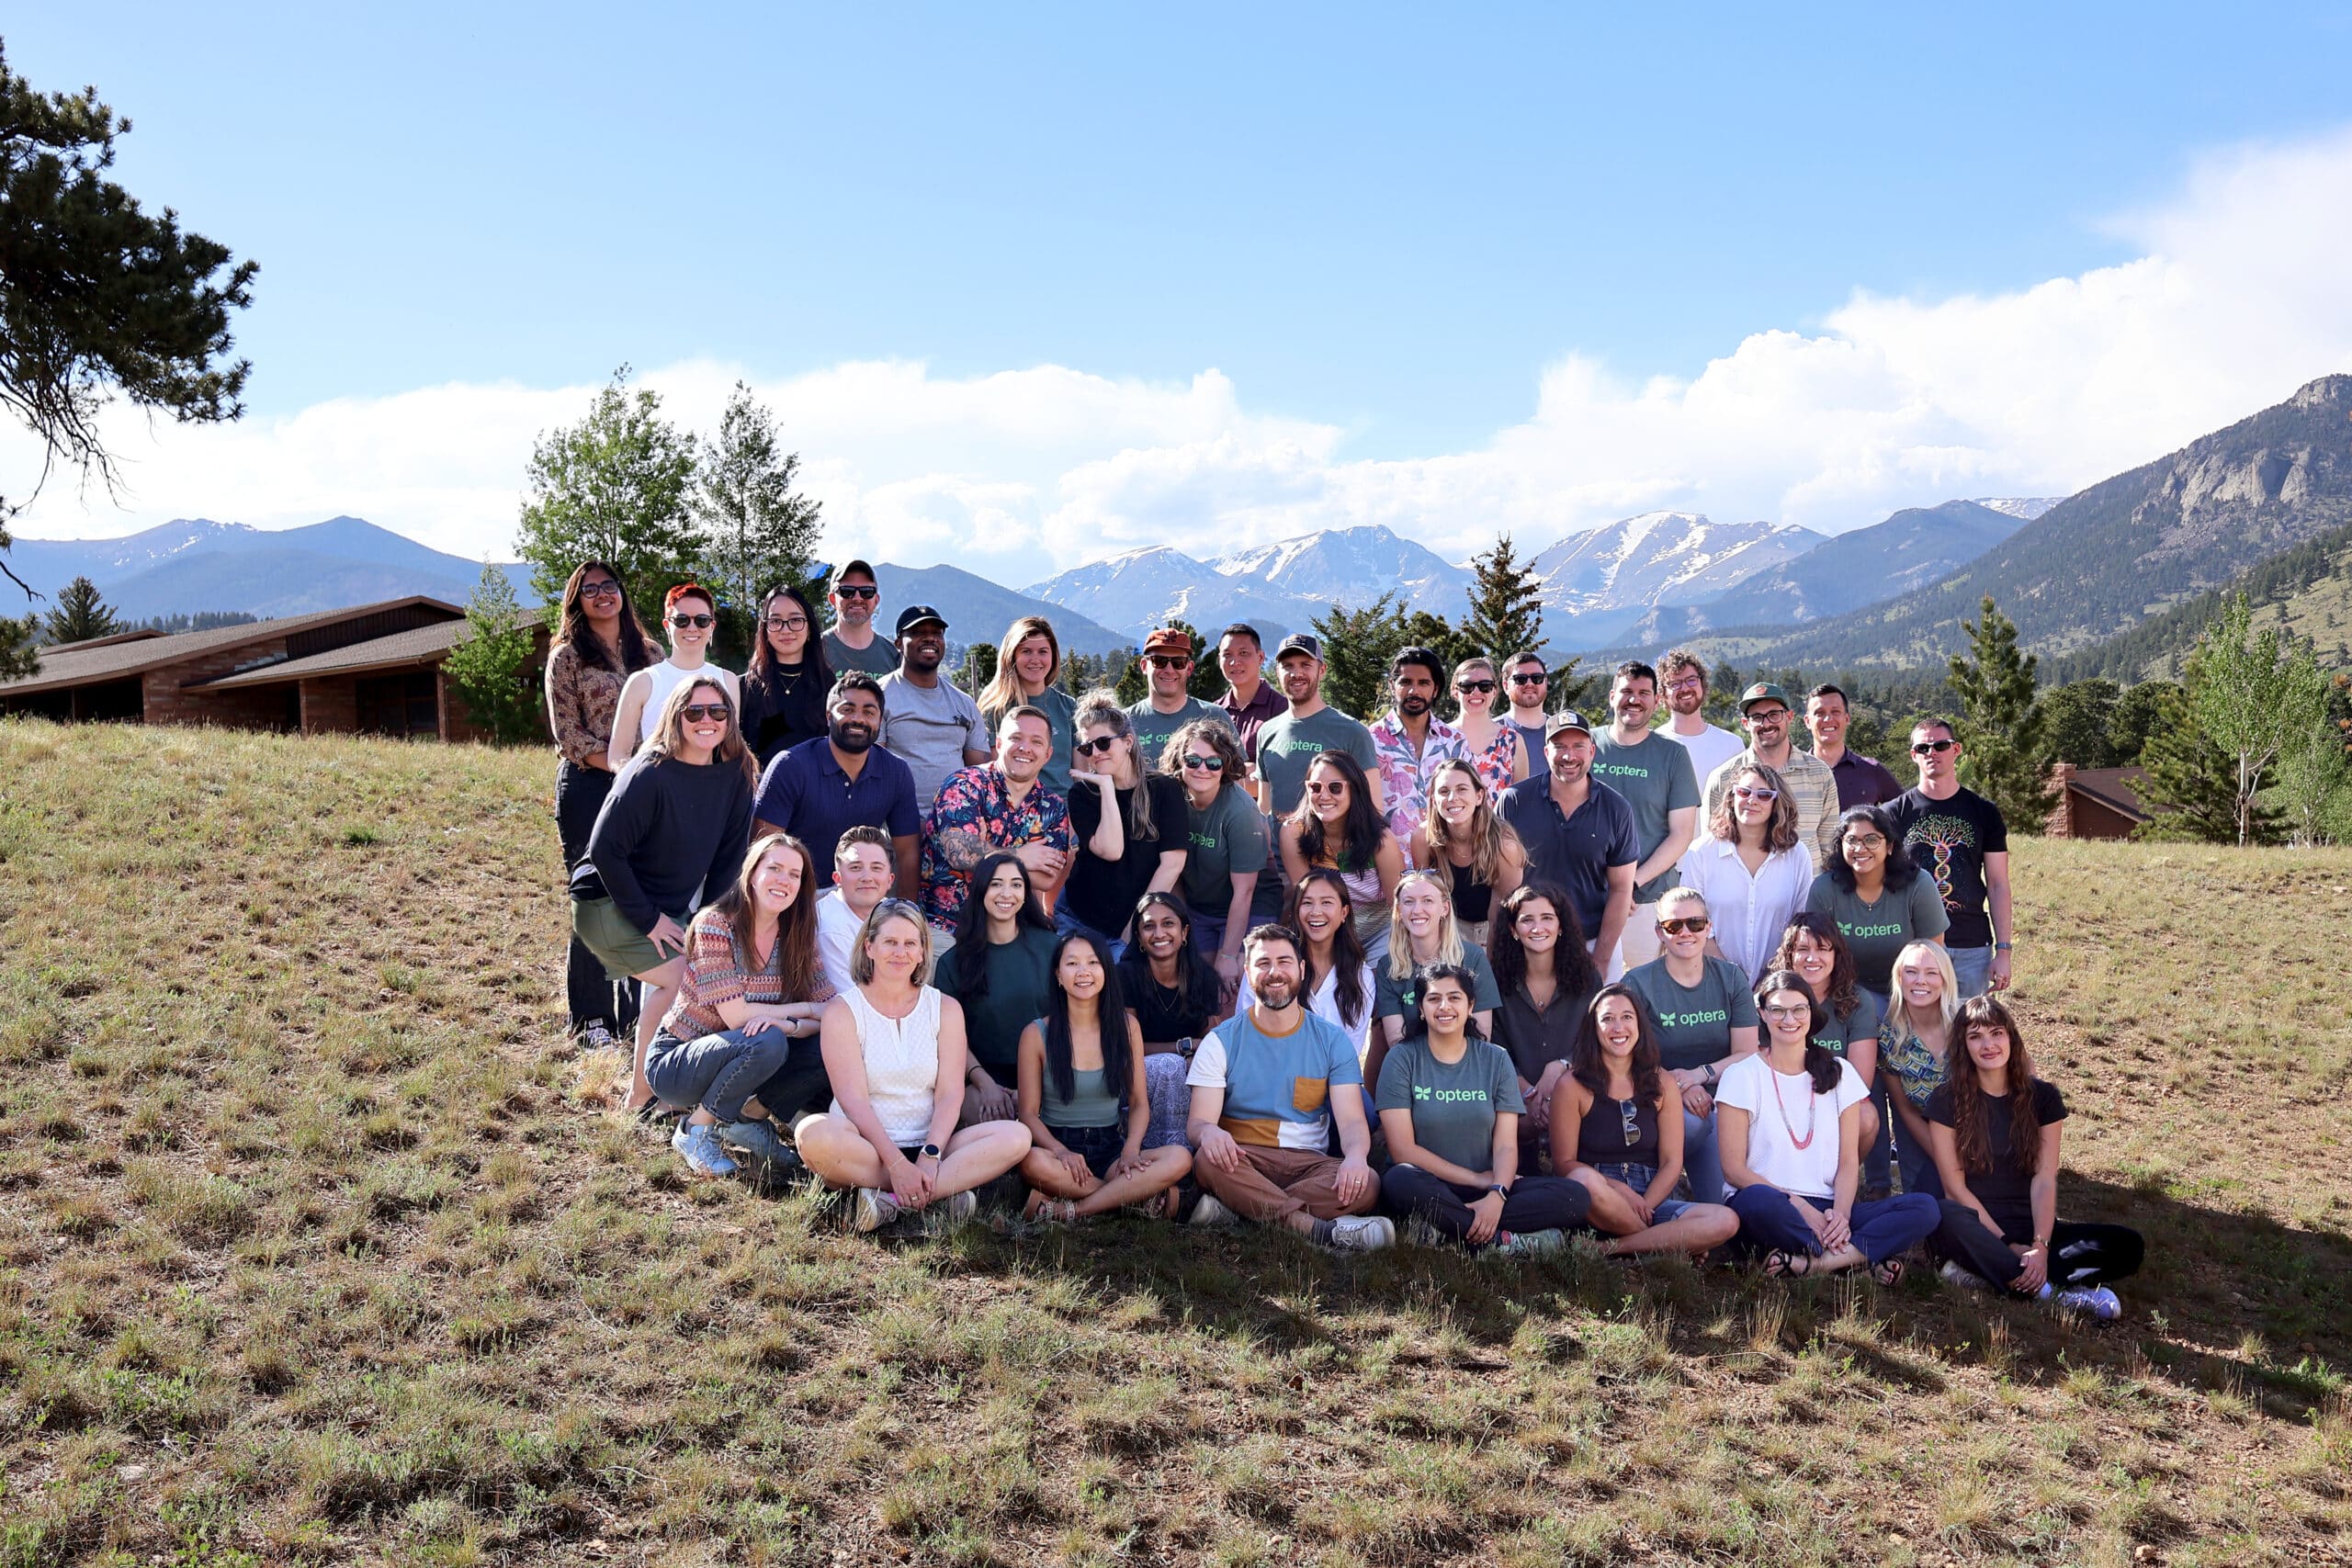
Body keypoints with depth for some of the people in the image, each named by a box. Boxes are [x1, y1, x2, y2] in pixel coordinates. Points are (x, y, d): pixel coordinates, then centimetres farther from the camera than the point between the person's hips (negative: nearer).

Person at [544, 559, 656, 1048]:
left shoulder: (646, 652, 13)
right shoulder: (567, 657, 1)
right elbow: (569, 735, -6)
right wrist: (621, 766, -14)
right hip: (588, 788, -4)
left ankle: (636, 1009, 15)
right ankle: (592, 1018, 8)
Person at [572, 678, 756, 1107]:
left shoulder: (734, 774, -4)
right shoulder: (650, 776, -22)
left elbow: (730, 854, 3)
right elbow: (605, 850, -23)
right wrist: (648, 920, -19)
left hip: (670, 909, 7)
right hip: (609, 905, -7)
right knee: (680, 976, -22)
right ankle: (642, 1092, -6)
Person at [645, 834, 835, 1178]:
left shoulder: (796, 939, 0)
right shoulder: (715, 924, -18)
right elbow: (737, 1016, -23)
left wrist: (788, 1024, -28)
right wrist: (804, 1010, -14)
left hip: (731, 1058, 5)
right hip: (675, 1060, -5)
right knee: (768, 1042, -33)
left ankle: (750, 1115, 2)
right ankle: (695, 1130, -11)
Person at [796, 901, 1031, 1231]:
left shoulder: (945, 1009, 8)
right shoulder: (842, 1011, 0)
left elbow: (950, 1094, -2)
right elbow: (853, 1099, -11)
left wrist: (930, 1156, -19)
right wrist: (897, 1164, -23)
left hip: (928, 1144, 3)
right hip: (866, 1145, -3)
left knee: (1016, 1136, -21)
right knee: (813, 1133, -35)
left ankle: (890, 1202, -29)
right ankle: (939, 1192, -27)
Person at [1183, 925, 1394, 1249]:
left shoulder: (1332, 1040, 8)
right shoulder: (1222, 1040, 5)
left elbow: (1351, 1120, -2)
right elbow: (1197, 1121, -5)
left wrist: (1356, 1155, -28)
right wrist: (1208, 1131, -32)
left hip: (1308, 1161, 2)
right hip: (1242, 1159, -1)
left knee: (1366, 1184, -30)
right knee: (1209, 1159, -36)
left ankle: (1234, 1206, -30)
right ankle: (1320, 1229, -37)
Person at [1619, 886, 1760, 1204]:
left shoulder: (1732, 978, 8)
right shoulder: (1638, 984, -3)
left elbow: (1747, 1053, 3)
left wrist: (1698, 1075, -15)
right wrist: (1677, 1088, -22)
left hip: (1720, 1098, 2)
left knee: (1724, 1202, -22)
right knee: (1691, 1124, -36)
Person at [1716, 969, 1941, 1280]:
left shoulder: (1839, 1073, 14)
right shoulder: (1742, 1076, 2)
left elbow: (1848, 1161, 8)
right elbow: (1734, 1168, -5)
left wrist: (1841, 1213, -12)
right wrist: (1800, 1207, -16)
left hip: (1826, 1211, 4)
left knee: (1925, 1208, -19)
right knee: (1757, 1200, -40)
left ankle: (1809, 1263, -30)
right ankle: (1861, 1257, -26)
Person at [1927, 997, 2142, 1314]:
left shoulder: (2042, 1096, 5)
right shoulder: (1946, 1101, -3)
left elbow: (2044, 1180, -4)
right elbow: (1955, 1186, -7)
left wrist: (2040, 1246, -19)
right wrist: (2007, 1245, -15)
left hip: (2030, 1227, 4)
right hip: (1977, 1227, -4)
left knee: (2128, 1246, -19)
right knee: (1948, 1217, -39)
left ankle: (1984, 1270, -26)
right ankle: (2053, 1291, -31)